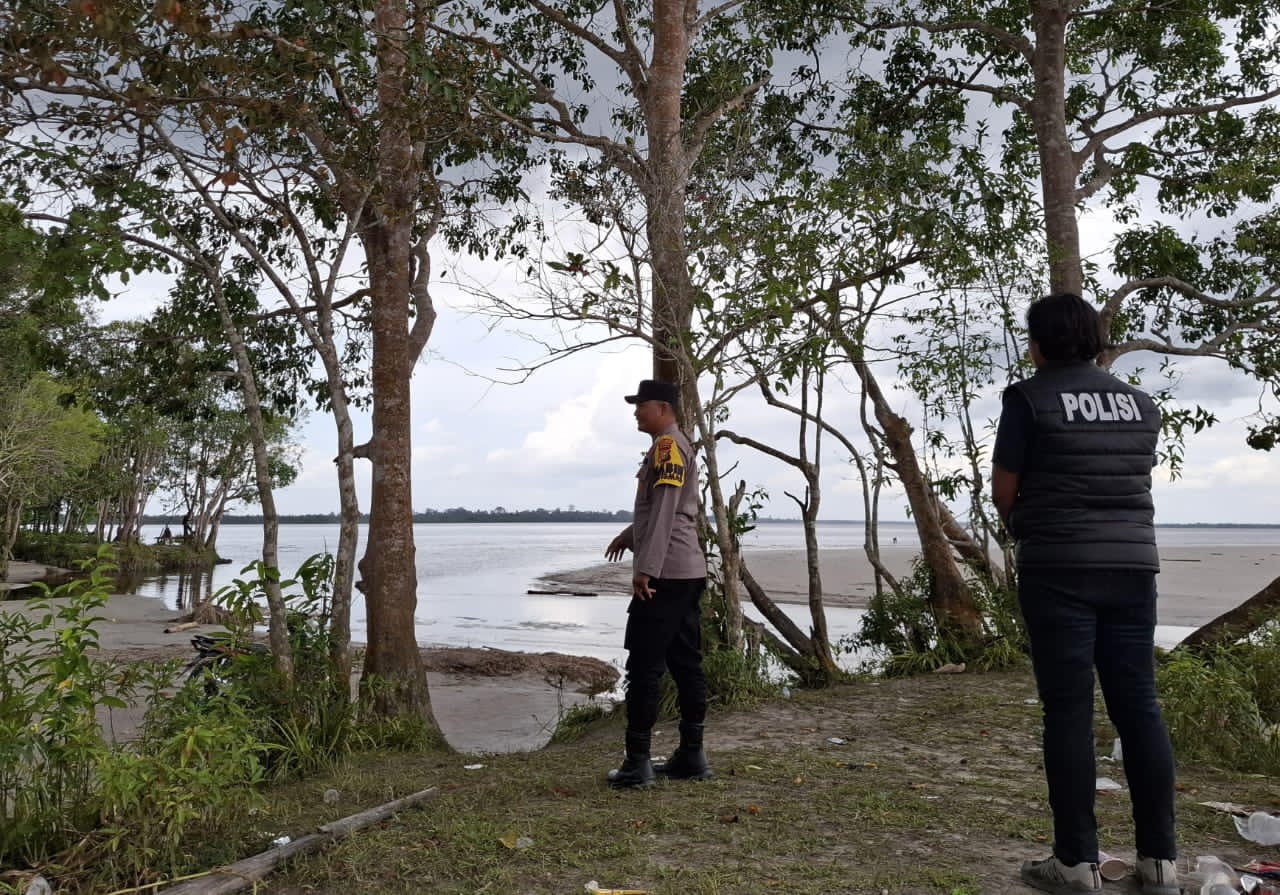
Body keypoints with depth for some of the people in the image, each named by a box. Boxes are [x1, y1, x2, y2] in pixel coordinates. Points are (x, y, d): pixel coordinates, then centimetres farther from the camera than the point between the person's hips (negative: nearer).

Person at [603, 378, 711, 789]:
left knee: (644, 667, -7)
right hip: (687, 571, 10)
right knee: (685, 664, 11)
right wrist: (630, 534, 37)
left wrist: (645, 567, -23)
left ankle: (638, 762, -3)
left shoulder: (668, 445, -11)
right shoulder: (673, 446, 20)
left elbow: (665, 510, -20)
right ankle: (691, 755, 16)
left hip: (664, 574, -10)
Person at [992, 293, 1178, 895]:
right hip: (1133, 566, 5)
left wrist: (1024, 528, 17)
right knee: (1138, 705, 8)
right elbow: (1137, 484, 17)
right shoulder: (1139, 403, 12)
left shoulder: (1029, 397, -5)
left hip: (1058, 570, -5)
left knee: (1068, 710, -1)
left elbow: (1003, 491, -3)